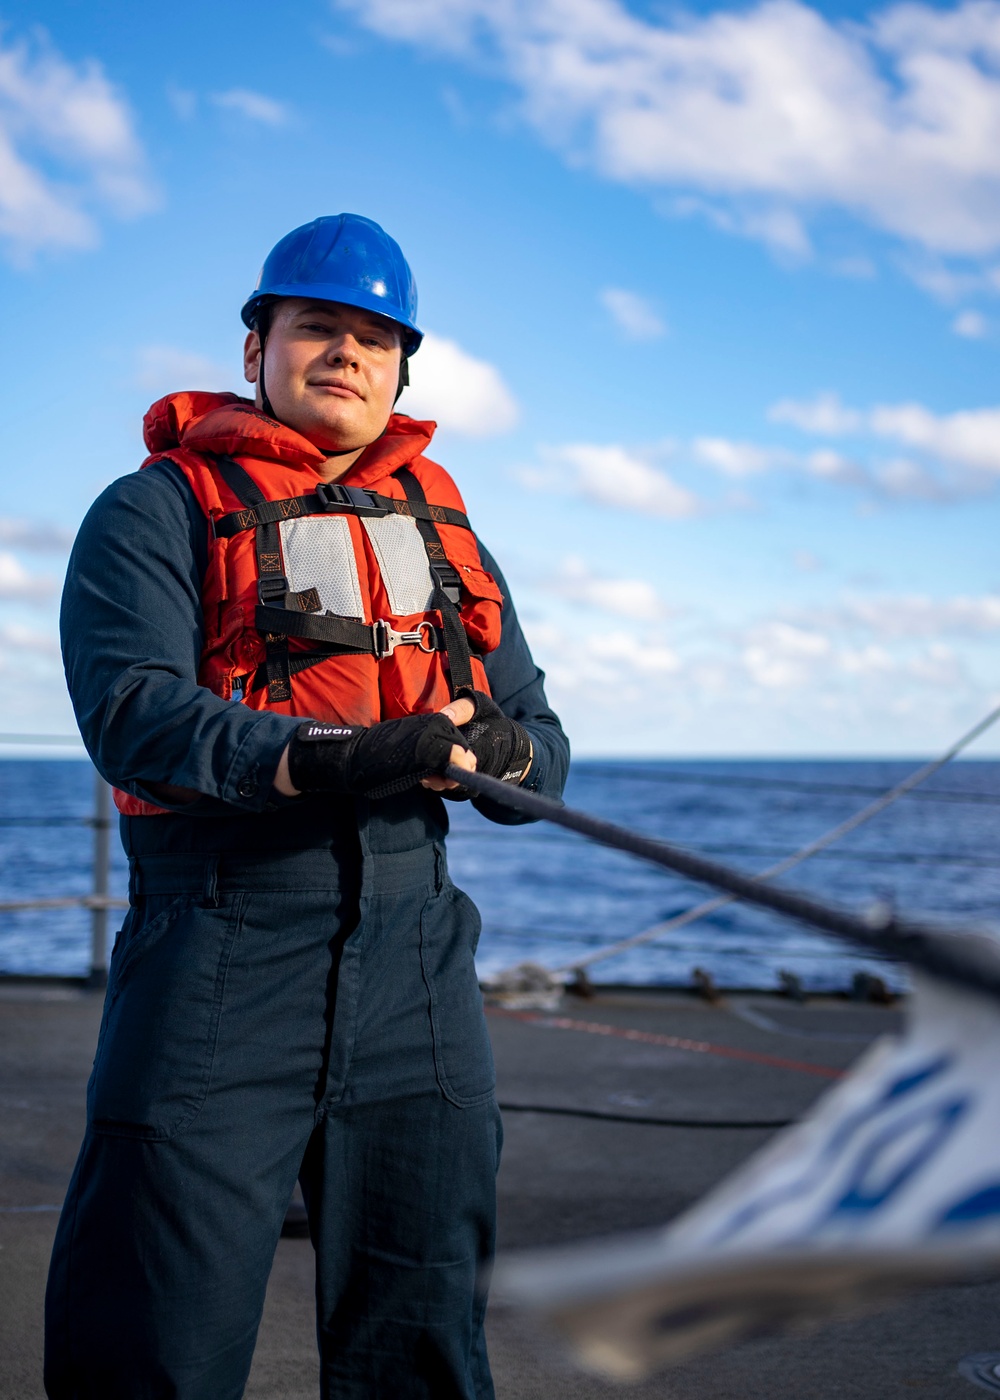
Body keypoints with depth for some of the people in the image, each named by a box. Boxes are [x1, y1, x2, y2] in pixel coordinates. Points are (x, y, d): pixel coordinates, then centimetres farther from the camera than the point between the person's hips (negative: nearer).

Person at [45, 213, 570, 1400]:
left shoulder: (441, 525, 19)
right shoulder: (158, 511, 2)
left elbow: (538, 739, 13)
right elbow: (132, 711, -15)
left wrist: (503, 752, -11)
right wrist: (333, 760, -28)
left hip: (415, 964, 5)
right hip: (221, 961, -5)